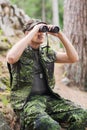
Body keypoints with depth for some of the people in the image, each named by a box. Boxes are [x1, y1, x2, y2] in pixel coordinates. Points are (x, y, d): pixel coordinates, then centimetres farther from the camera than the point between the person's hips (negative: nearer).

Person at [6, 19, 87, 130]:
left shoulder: (48, 53, 17)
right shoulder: (20, 52, 1)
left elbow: (74, 58, 9)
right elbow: (11, 58, -25)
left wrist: (60, 35, -1)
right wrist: (33, 33, -18)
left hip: (48, 98, 6)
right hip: (26, 101, -5)